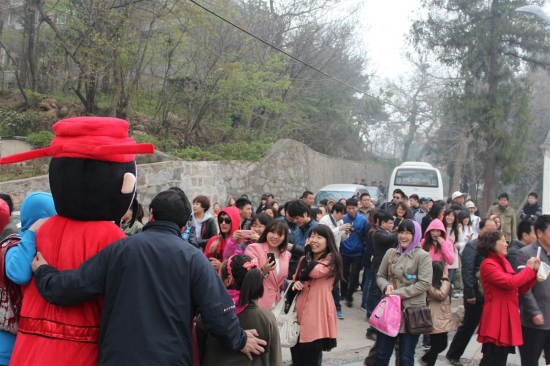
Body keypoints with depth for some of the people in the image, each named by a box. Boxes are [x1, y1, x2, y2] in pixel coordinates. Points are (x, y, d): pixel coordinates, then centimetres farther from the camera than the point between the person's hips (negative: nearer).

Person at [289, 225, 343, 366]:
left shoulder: (331, 259, -3)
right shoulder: (304, 259, 18)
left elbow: (314, 272, -20)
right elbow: (295, 279, 23)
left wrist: (308, 252, -4)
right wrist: (294, 284, -2)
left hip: (316, 315, -6)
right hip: (298, 312, 6)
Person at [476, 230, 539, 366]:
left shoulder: (504, 263, 16)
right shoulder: (487, 264, -11)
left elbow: (521, 289, 14)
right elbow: (509, 283, -24)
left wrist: (534, 270, 2)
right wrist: (529, 269, -10)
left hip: (508, 317, 9)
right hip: (496, 319, -9)